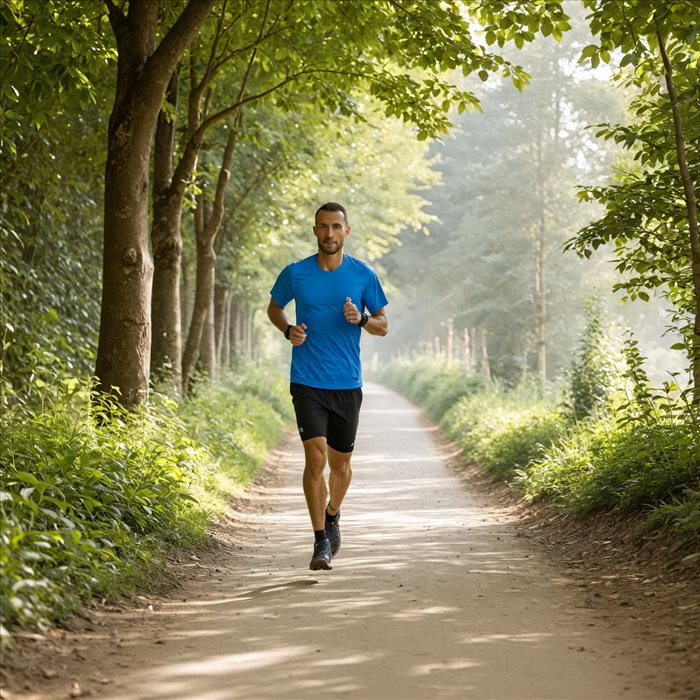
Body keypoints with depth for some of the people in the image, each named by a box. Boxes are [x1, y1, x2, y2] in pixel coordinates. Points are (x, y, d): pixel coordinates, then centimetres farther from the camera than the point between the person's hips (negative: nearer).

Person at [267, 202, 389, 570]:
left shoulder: (364, 275, 0)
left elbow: (383, 325, 8)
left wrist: (360, 319, -14)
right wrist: (288, 329, -5)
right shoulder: (295, 273, -1)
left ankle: (332, 516, 41)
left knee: (340, 462, 12)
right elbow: (274, 308, 16)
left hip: (347, 384, 2)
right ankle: (321, 541, -5)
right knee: (315, 457, -13)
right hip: (307, 382, -1)